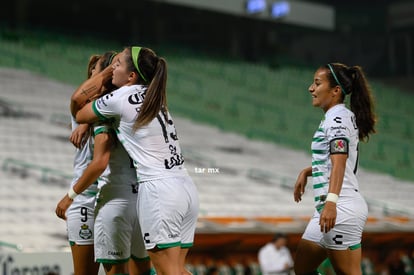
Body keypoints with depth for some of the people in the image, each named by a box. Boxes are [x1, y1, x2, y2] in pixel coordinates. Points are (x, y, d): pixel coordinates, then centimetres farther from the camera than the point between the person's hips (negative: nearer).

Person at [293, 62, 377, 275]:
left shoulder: (338, 116, -10)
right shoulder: (334, 118, 19)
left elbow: (339, 162, -23)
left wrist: (331, 202, -34)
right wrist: (306, 172, 26)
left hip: (342, 208, -10)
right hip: (329, 209, 10)